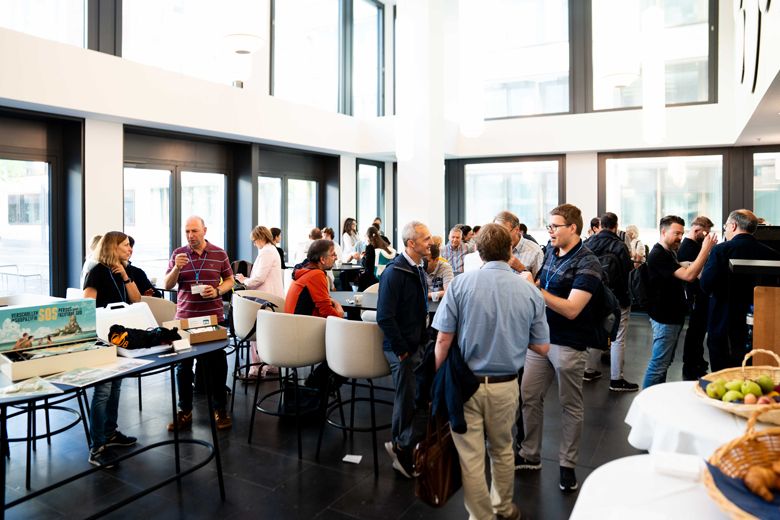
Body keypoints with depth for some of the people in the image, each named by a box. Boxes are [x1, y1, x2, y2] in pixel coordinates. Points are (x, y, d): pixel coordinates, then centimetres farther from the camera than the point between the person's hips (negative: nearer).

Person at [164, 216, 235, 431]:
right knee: (183, 365, 6)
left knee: (216, 363, 5)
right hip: (184, 317, 1)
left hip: (213, 317, -1)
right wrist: (176, 268, -15)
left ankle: (220, 410, 18)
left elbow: (229, 280, 9)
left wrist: (218, 291, -11)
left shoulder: (219, 254, 2)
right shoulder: (178, 254, 4)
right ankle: (184, 411, 20)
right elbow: (167, 285, 4)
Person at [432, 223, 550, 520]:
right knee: (502, 450, 24)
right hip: (505, 385, 3)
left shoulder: (461, 284, -11)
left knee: (471, 457, 10)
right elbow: (542, 348, 0)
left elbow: (443, 340, -12)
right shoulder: (530, 292, -5)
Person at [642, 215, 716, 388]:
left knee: (665, 362, 17)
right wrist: (705, 250, -25)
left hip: (673, 316, 11)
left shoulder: (669, 253, 15)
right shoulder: (658, 255, -19)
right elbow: (688, 276, -26)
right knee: (659, 364, -6)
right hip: (664, 318, -11)